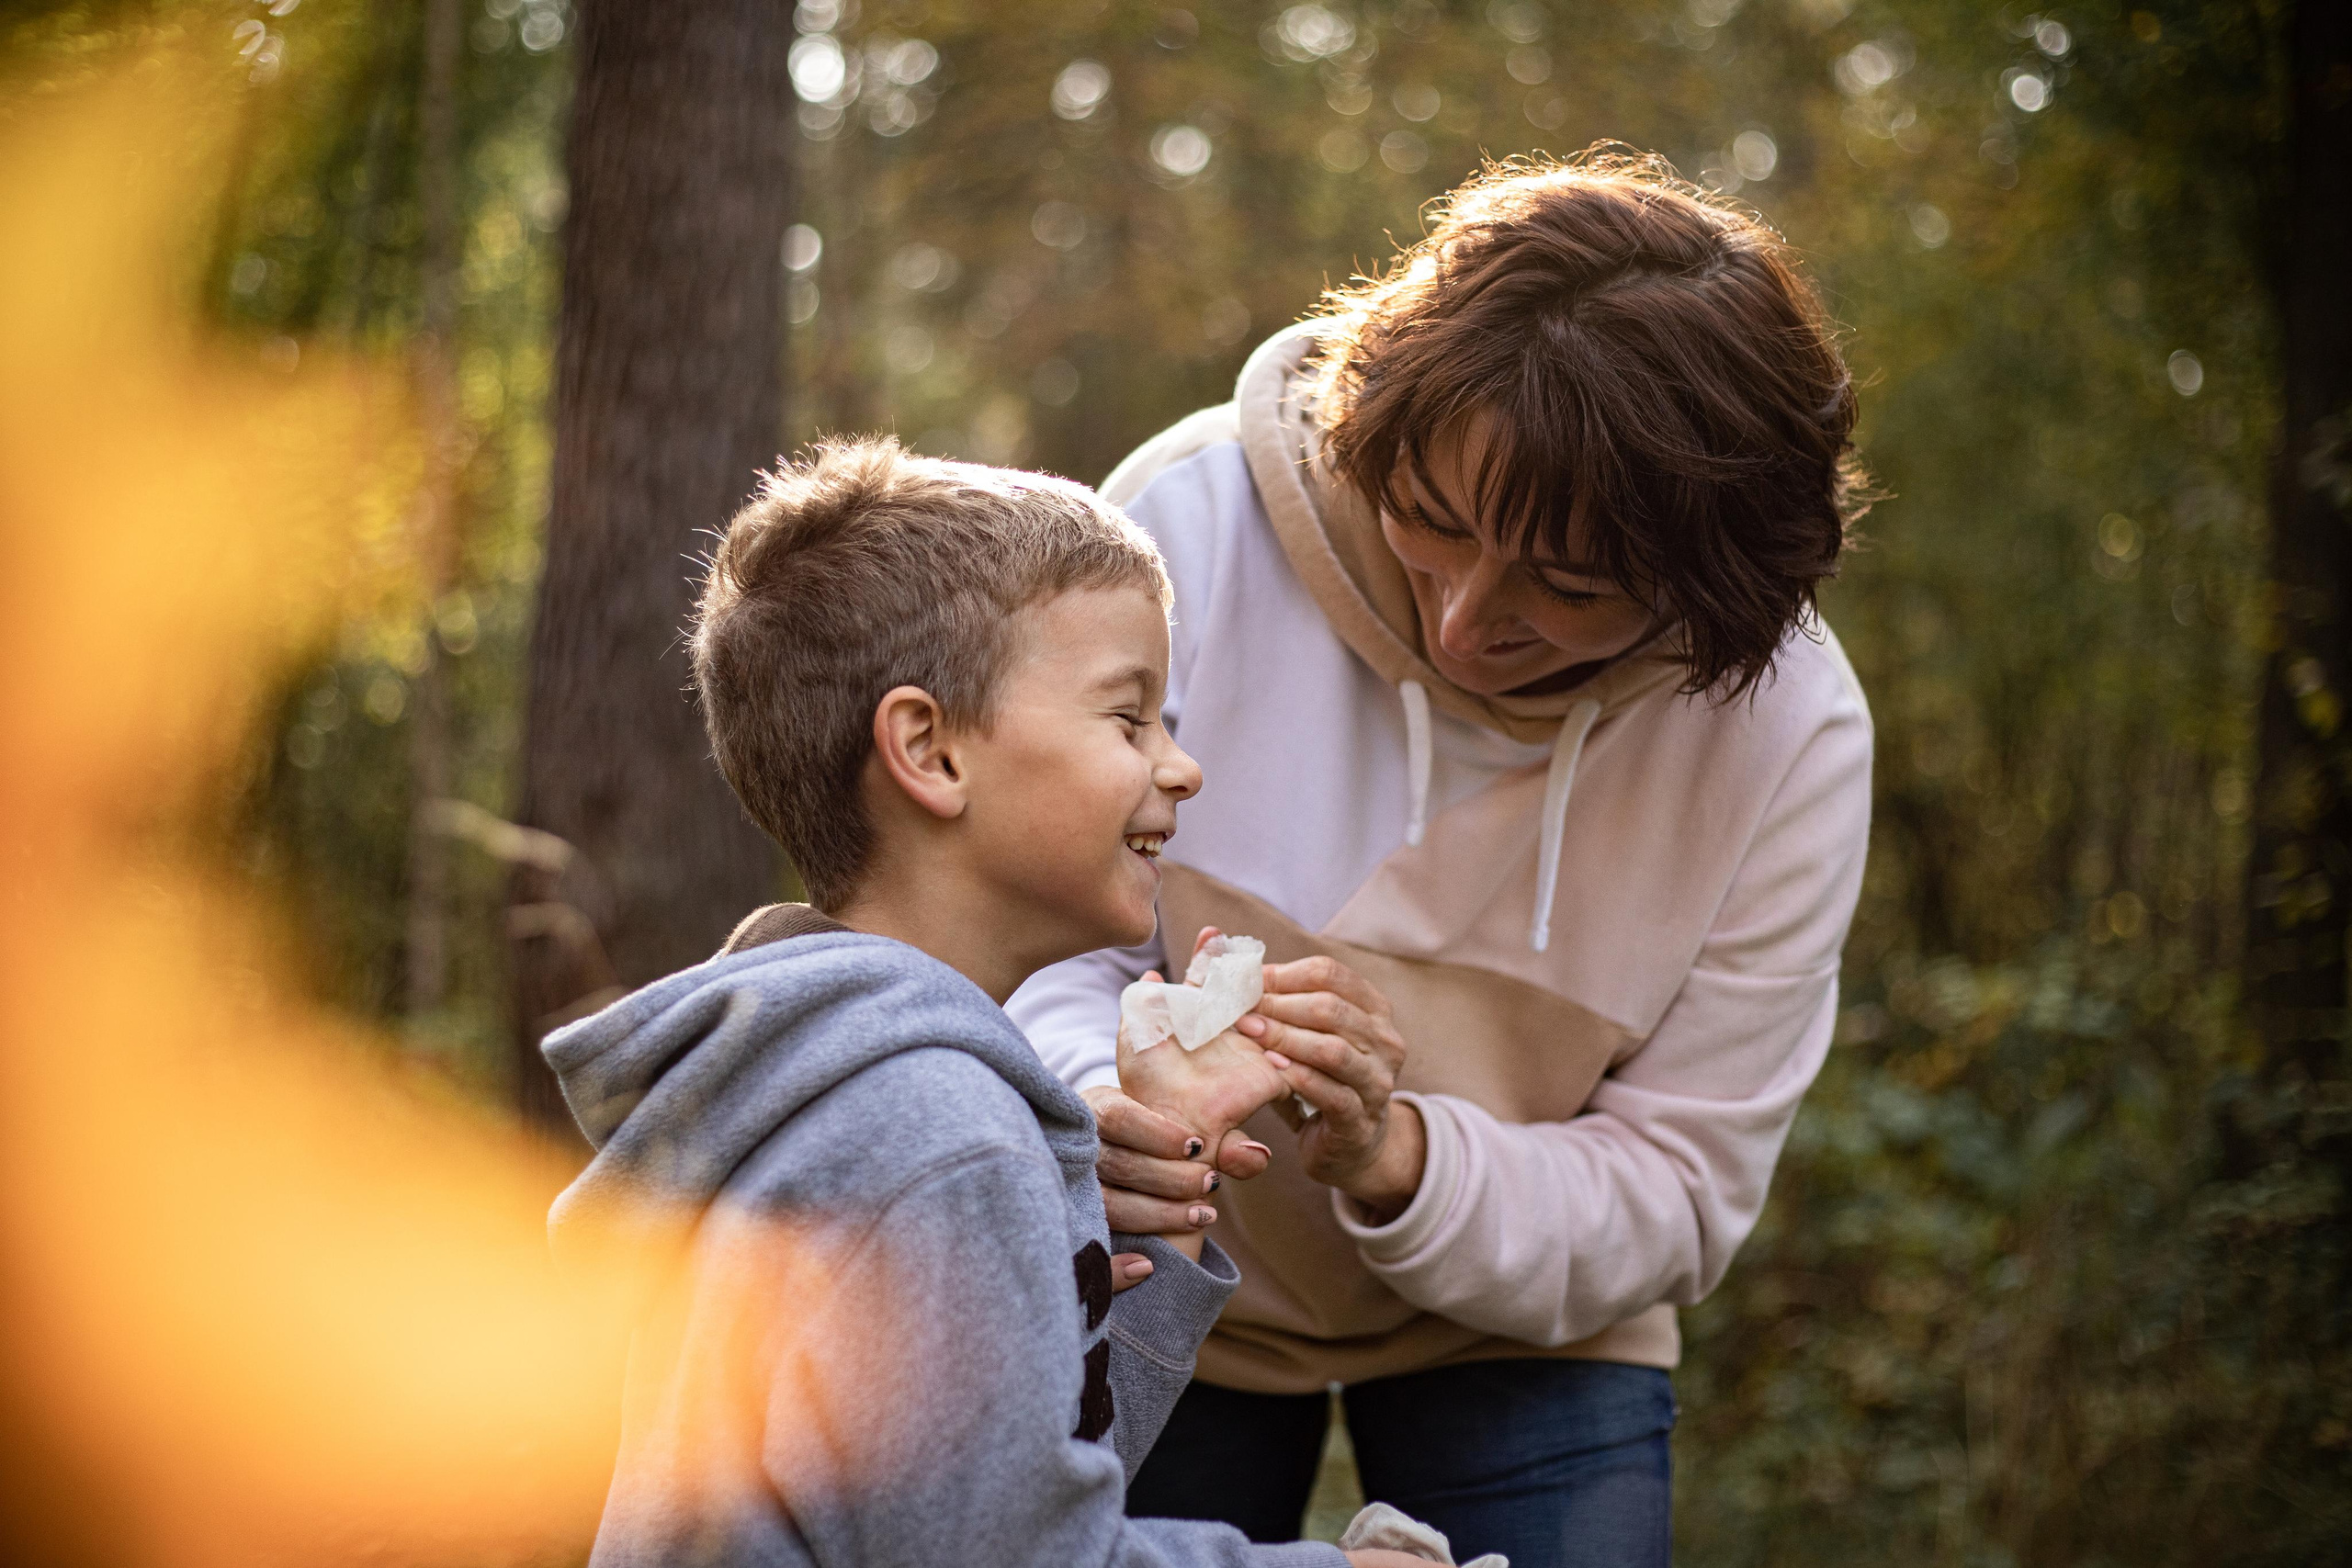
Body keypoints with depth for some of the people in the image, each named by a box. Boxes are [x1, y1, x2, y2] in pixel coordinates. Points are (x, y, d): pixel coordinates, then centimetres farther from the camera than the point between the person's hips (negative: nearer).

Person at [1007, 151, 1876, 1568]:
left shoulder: (1788, 735, -21)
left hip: (1522, 1332, 0)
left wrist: (1396, 1159, -36)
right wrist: (1087, 1112, -41)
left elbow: (1672, 1199, -17)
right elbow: (1039, 950, -18)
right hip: (1165, 1286, 0)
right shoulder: (1196, 521, -25)